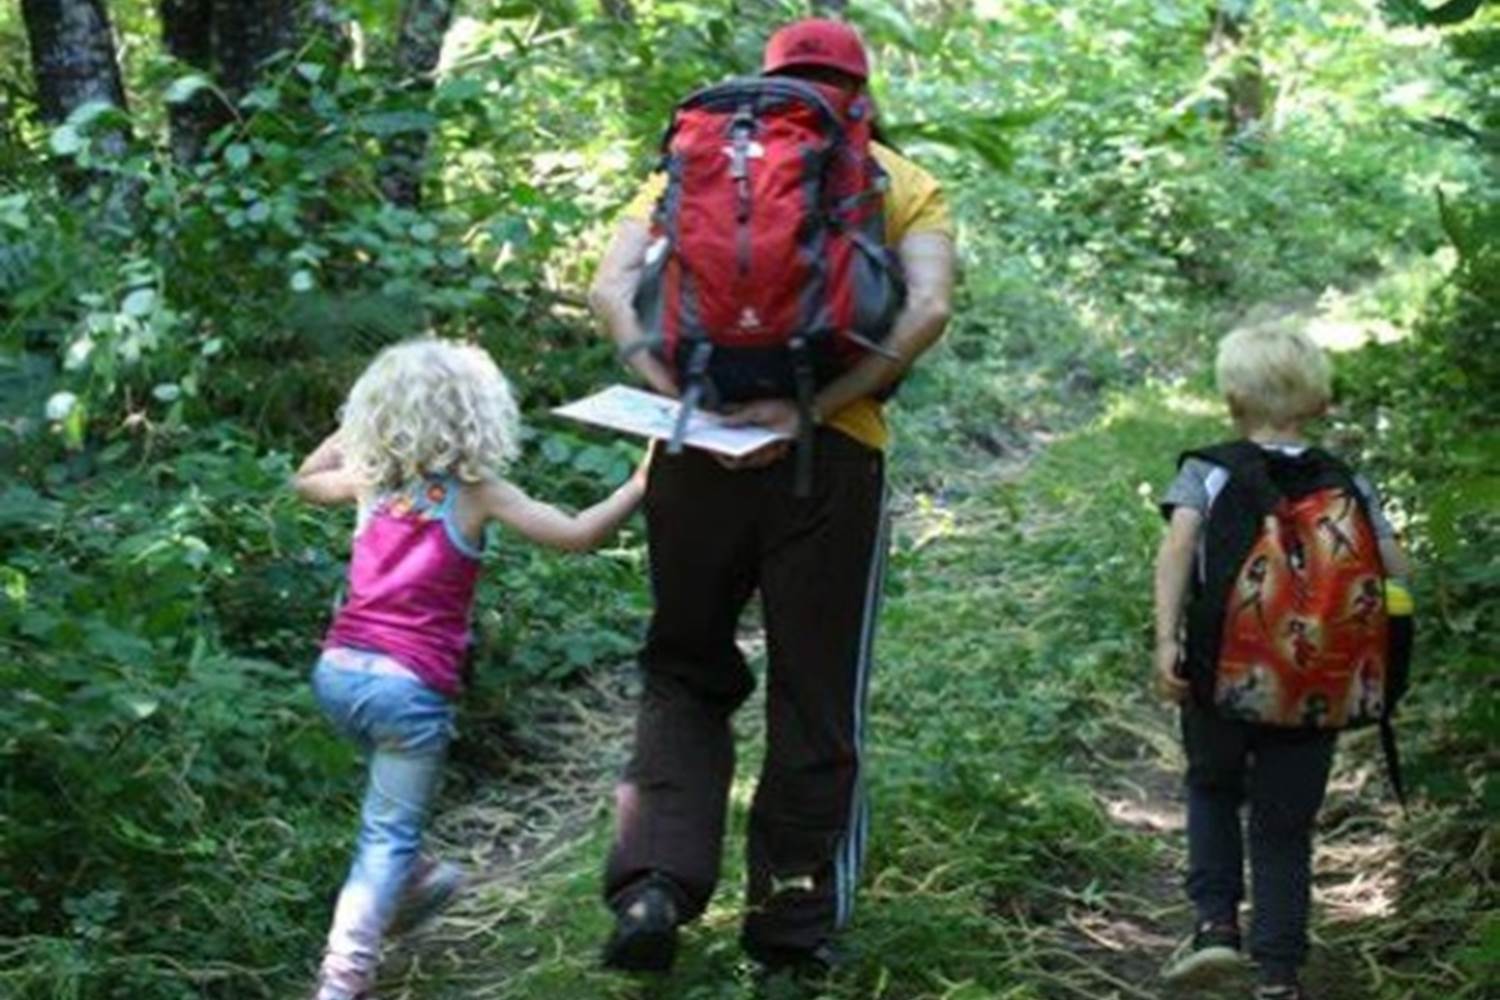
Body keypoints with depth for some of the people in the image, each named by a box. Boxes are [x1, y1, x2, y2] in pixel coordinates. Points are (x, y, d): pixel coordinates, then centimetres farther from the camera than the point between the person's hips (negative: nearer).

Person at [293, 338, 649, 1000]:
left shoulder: (371, 480, 8)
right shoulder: (476, 494, -6)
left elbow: (306, 481, 31)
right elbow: (578, 535, -10)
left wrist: (351, 432, 36)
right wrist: (640, 486, -1)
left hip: (339, 669, 6)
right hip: (411, 685, -6)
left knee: (391, 786, 33)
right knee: (391, 832, 0)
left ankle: (409, 885, 51)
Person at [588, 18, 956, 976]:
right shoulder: (906, 184, 10)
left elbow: (612, 290, -1)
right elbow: (926, 310, -8)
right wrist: (810, 409, -15)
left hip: (699, 450, 1)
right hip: (832, 455, -1)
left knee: (686, 675, 17)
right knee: (817, 698, 11)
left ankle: (655, 883, 0)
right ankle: (795, 918, 16)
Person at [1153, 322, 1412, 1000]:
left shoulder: (1207, 472, -1)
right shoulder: (1349, 483, 5)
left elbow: (1178, 543, -17)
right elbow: (1396, 570, -1)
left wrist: (1166, 639, -23)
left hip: (1222, 682, -1)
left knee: (1213, 788, 25)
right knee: (1286, 828, 12)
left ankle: (1216, 919, 9)